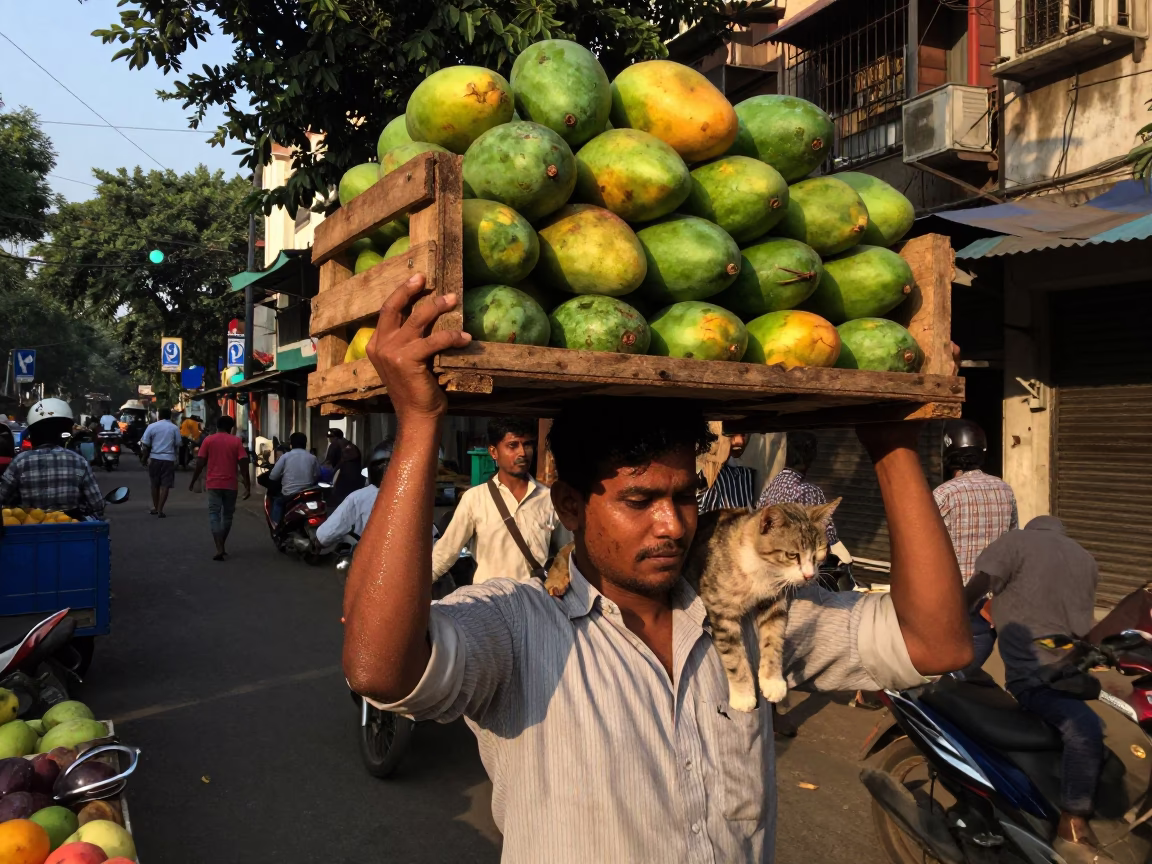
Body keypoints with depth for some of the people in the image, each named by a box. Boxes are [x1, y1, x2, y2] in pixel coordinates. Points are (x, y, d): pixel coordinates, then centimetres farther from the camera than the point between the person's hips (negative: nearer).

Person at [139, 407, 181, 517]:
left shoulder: (152, 427, 1)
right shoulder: (174, 428, 1)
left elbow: (145, 445, 0)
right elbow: (177, 445, 3)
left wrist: (144, 457, 14)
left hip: (154, 458, 2)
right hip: (169, 459, -1)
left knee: (155, 484, 16)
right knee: (165, 485, 0)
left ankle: (155, 508, 26)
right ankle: (160, 510, -6)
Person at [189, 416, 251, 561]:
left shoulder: (208, 440, 2)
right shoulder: (236, 441, 1)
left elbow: (200, 463, -1)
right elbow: (243, 464, -5)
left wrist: (193, 482, 9)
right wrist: (247, 486, -3)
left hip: (213, 484, 0)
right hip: (230, 485, 1)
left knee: (214, 515, -1)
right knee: (227, 515, 15)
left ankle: (219, 549, -15)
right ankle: (222, 547, 22)